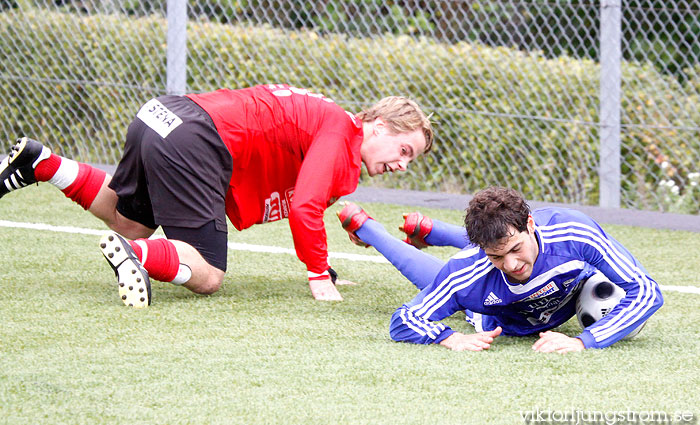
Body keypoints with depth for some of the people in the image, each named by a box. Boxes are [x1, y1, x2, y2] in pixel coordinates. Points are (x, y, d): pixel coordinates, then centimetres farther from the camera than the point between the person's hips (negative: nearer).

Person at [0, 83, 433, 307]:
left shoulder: (319, 115, 23)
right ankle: (134, 253, -29)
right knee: (207, 276, -9)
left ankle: (40, 162, 24)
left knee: (129, 220, 33)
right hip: (192, 143, -10)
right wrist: (319, 275, -6)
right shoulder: (342, 135, -5)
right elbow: (304, 207, -16)